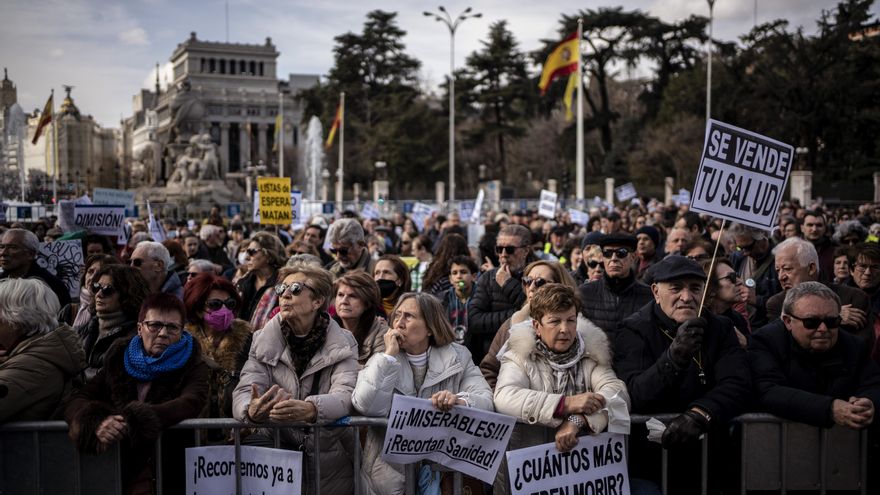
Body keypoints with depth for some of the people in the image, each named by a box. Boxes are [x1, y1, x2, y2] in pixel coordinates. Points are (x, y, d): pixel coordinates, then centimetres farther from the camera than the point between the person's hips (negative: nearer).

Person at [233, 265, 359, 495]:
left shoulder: (342, 344, -2)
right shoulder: (263, 341, 3)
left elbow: (345, 396, -16)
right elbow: (244, 392, -7)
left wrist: (309, 409, -38)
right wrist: (251, 411, -33)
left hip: (329, 453, 0)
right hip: (276, 443, 1)